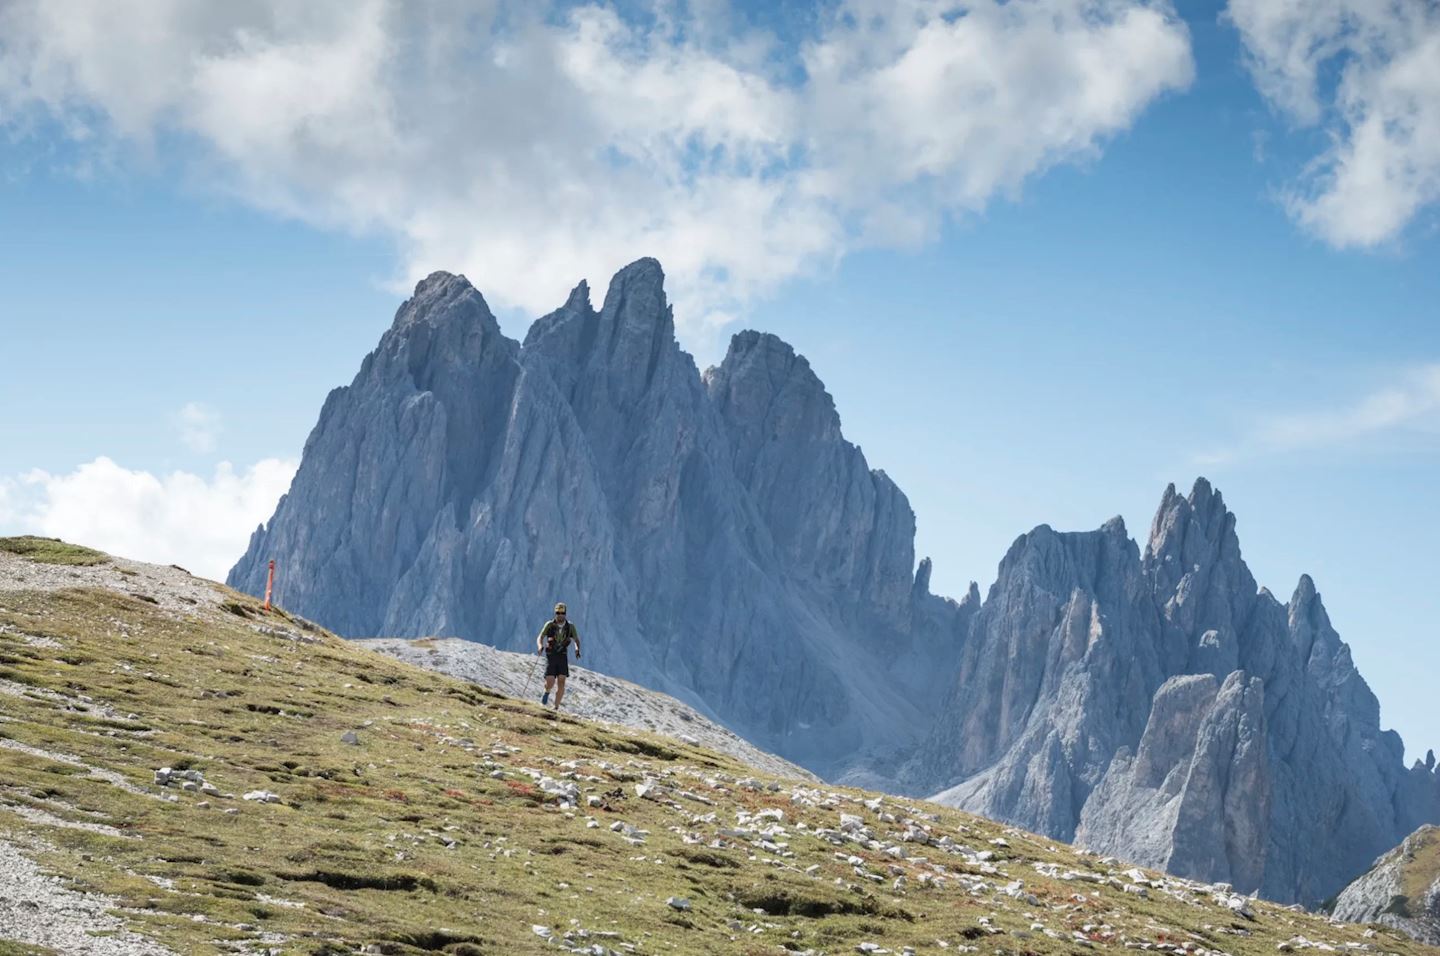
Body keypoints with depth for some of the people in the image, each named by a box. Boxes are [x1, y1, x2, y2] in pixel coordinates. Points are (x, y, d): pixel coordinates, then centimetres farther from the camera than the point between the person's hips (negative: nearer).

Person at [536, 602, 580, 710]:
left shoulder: (570, 627, 2)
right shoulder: (549, 625, -2)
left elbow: (576, 640, 6)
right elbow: (540, 638, -5)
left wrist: (577, 648, -17)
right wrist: (540, 646, -27)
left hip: (563, 657, 1)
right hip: (551, 656, -1)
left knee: (561, 682, -12)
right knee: (550, 682, -12)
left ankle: (556, 708, -5)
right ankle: (547, 692, 24)